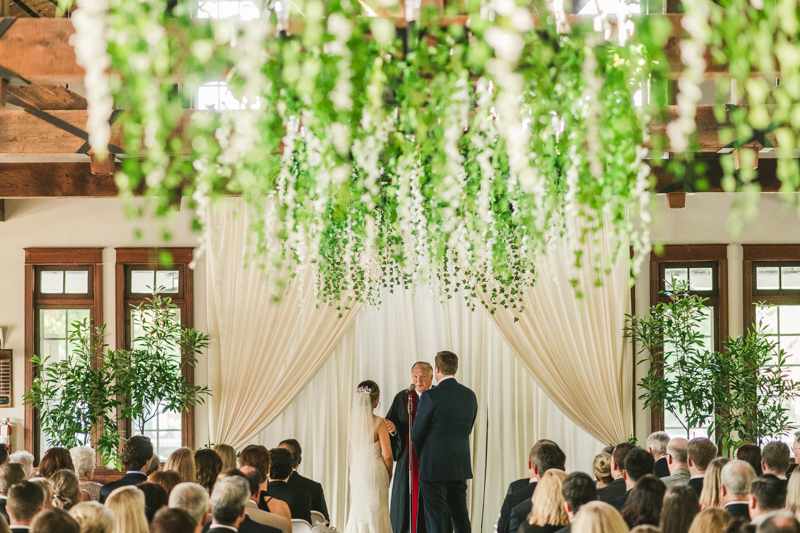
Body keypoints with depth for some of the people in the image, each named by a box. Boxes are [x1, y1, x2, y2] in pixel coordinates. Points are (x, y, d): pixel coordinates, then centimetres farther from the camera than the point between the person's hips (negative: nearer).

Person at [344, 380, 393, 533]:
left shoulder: (352, 421, -1)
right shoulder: (379, 423, -14)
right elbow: (387, 455, -14)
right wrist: (389, 474, 3)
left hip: (356, 471, 5)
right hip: (375, 472, -5)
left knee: (357, 510, 14)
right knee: (376, 512, 2)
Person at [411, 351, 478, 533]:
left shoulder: (430, 396, -15)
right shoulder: (470, 395, 4)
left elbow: (417, 434, -7)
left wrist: (421, 455, 12)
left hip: (434, 466, -6)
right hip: (461, 466, 6)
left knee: (435, 518, -1)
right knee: (460, 514, 14)